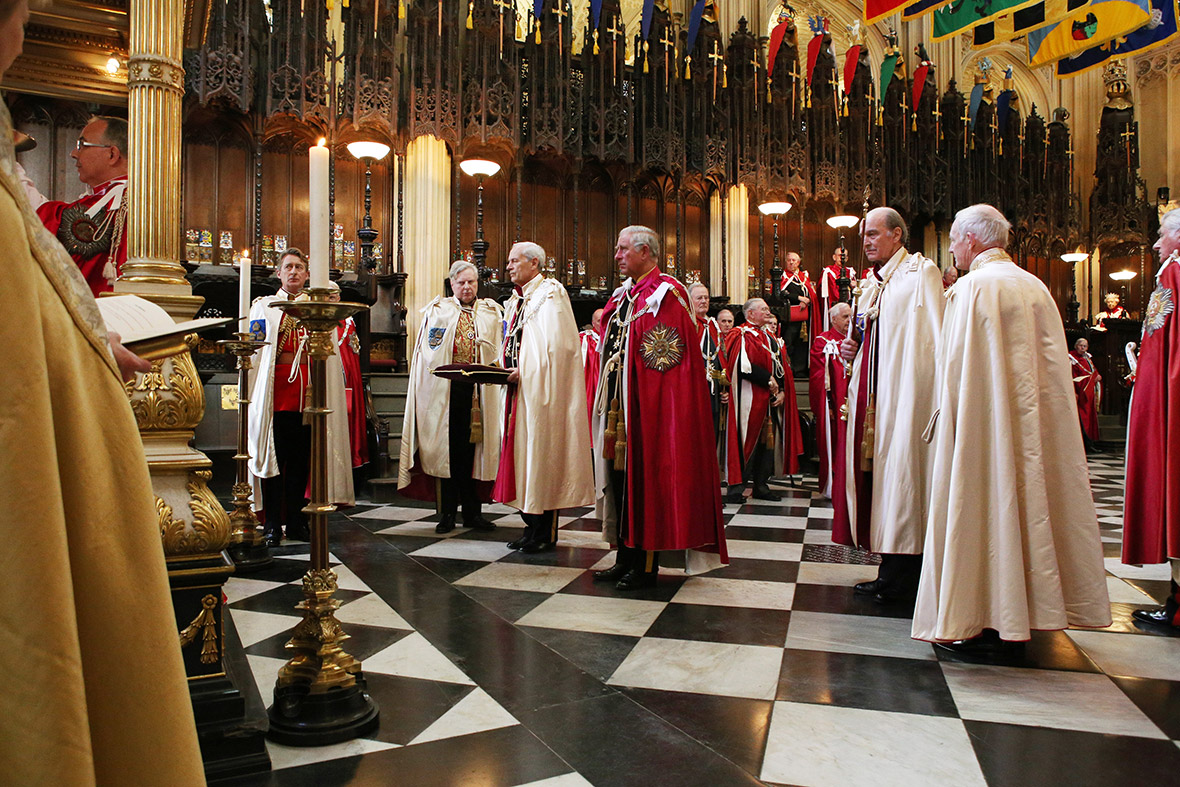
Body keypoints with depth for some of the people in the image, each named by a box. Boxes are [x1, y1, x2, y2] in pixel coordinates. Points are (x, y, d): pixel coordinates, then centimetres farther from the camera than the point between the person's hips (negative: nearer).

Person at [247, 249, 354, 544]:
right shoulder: (264, 306, 12)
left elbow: (329, 353, 18)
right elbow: (254, 348, 8)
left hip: (308, 393, 2)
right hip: (275, 392, -2)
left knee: (301, 459, 5)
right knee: (273, 456, -4)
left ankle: (296, 521, 13)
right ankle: (272, 524, 3)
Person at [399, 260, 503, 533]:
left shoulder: (492, 313, 15)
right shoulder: (437, 311, 11)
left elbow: (499, 350, 10)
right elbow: (428, 353, 5)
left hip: (480, 390, 1)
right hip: (446, 390, -1)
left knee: (473, 449, 3)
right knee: (448, 449, 1)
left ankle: (472, 511, 12)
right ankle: (448, 513, 10)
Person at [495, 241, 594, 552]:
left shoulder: (550, 294, -7)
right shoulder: (517, 300, 19)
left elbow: (556, 345, -17)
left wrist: (523, 371, -18)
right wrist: (507, 369, 5)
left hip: (541, 391, -9)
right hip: (520, 390, 9)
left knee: (542, 454, -5)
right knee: (523, 454, 9)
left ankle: (546, 534, 3)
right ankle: (532, 527, 17)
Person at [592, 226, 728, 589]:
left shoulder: (667, 294, -9)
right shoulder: (622, 296, 16)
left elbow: (666, 358, -16)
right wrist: (607, 401, 13)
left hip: (648, 406, -8)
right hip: (617, 404, 8)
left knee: (644, 477, -2)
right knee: (620, 476, 11)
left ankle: (646, 565, 9)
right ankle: (625, 557, 22)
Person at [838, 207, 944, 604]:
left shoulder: (921, 274, -3)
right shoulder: (871, 285, 20)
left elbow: (932, 340, -11)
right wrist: (853, 349, 7)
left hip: (904, 393, -8)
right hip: (871, 396, 8)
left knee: (900, 471, -7)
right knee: (875, 468, 6)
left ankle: (902, 579, 1)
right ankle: (891, 573, 14)